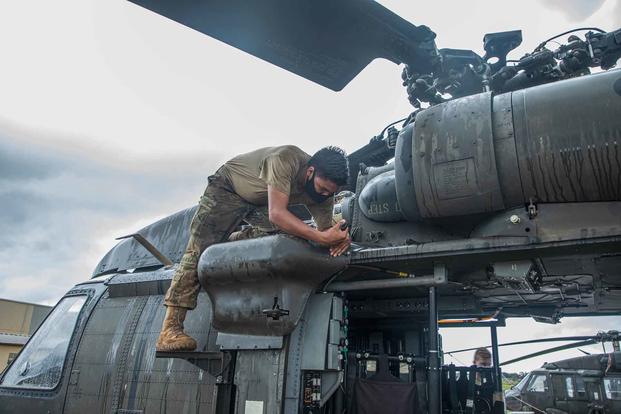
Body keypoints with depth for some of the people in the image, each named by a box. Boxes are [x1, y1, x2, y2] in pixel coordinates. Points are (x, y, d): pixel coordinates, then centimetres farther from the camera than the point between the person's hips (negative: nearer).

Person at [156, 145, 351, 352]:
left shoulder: (323, 190, -20)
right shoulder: (285, 159, -40)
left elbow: (325, 228, -18)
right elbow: (276, 214, -47)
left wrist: (341, 238, -42)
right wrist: (321, 237, -54)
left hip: (261, 204, 8)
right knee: (200, 248, -18)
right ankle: (170, 329, -19)